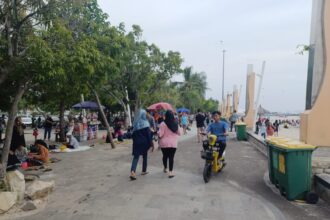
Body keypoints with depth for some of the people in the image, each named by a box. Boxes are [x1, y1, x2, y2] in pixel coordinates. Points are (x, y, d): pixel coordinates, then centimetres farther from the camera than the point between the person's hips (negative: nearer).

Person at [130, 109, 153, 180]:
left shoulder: (135, 123, 3)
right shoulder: (145, 123, -10)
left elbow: (133, 134, 9)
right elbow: (148, 134, -11)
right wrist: (151, 143, -7)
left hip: (136, 142, 3)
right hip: (144, 142, -3)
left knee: (136, 157, -1)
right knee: (145, 156, 17)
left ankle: (132, 172, -20)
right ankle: (144, 171, 27)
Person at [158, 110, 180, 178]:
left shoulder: (163, 124, -12)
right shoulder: (175, 124, 0)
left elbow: (160, 134, -14)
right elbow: (179, 133, 10)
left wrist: (158, 132, 6)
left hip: (164, 143, -1)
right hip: (173, 143, 1)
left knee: (165, 156, 17)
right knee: (171, 157, 3)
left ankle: (165, 168, 37)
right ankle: (170, 172, -4)